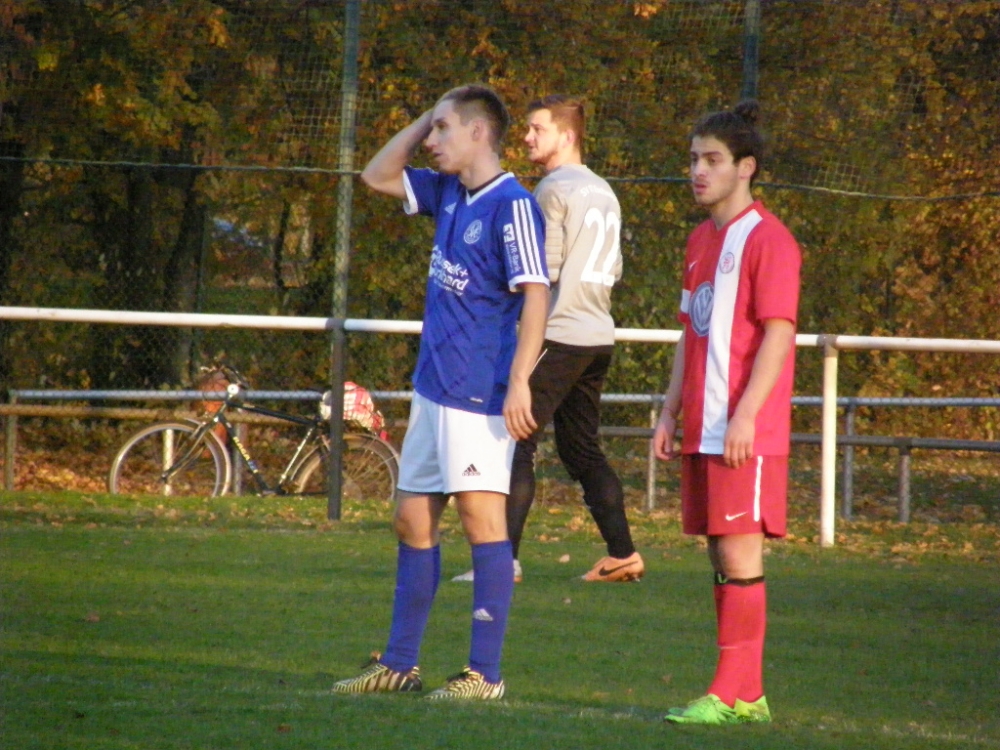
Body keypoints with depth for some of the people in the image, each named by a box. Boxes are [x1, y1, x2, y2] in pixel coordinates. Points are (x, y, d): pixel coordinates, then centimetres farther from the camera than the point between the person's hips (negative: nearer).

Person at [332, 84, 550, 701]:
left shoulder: (511, 205, -13)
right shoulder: (449, 194, 12)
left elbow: (536, 296, -18)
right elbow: (378, 176, 26)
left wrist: (519, 383, -24)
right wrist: (426, 119, 12)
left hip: (480, 394, -9)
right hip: (434, 389, 9)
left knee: (482, 515, -5)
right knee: (413, 519, 12)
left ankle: (486, 673, -3)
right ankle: (399, 665, 19)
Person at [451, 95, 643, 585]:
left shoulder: (553, 190, -10)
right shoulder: (603, 192, 17)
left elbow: (544, 268, -14)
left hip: (558, 335, -9)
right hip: (599, 337, 9)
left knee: (515, 441, -9)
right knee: (582, 450, 15)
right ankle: (622, 555, 13)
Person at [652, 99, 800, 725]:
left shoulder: (768, 239, -9)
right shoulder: (702, 241, 17)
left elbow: (778, 334, -14)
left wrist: (744, 415, -20)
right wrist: (671, 412, 16)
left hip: (746, 432, -9)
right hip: (702, 429, 9)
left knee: (740, 553, -9)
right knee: (723, 555, 9)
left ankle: (732, 694, -8)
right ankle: (747, 693, 14)